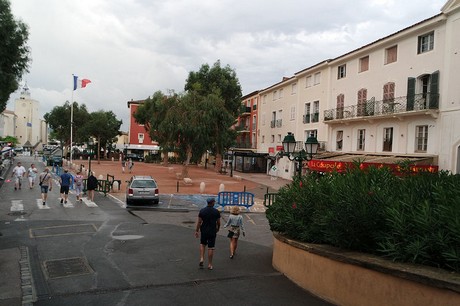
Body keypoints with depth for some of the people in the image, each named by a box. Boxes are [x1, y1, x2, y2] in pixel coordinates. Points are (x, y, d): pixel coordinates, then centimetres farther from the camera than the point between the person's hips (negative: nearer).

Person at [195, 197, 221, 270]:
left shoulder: (202, 211, -5)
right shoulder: (216, 211, -7)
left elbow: (199, 222, -5)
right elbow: (218, 223, 1)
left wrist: (197, 231, 3)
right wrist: (217, 229, 19)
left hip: (204, 231, 1)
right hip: (212, 232, -1)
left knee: (202, 244, 23)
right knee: (211, 248, 5)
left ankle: (201, 259, 8)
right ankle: (210, 264, 10)